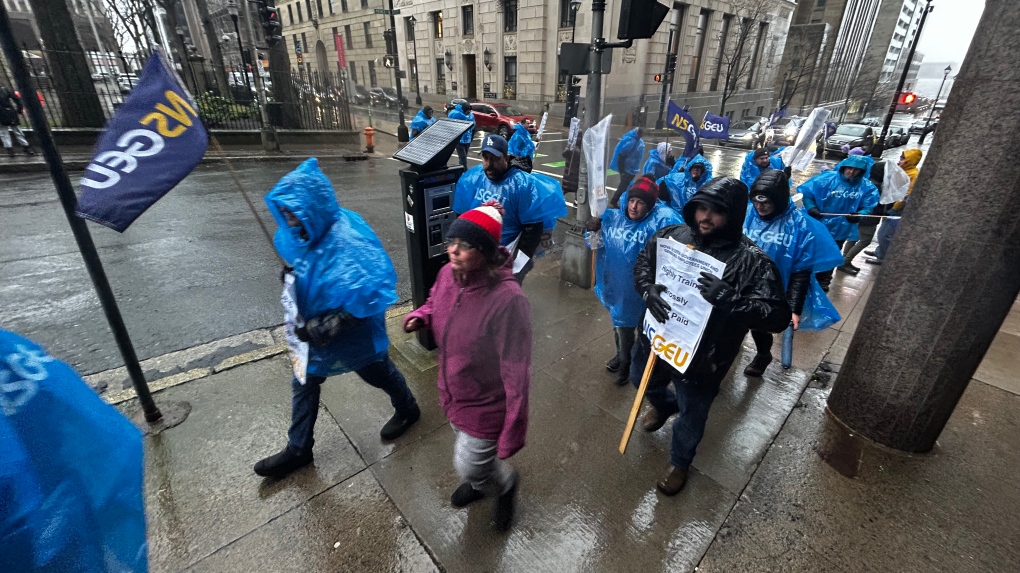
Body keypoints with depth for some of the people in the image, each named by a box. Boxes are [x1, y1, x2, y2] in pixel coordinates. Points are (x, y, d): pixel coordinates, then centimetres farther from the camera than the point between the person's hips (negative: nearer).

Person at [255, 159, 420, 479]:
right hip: (312, 326, 7)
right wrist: (291, 276, -8)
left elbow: (368, 299, -35)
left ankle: (408, 410, 50)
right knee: (303, 382, 19)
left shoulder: (350, 243, -36)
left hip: (354, 334, -7)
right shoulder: (302, 231, -11)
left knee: (378, 373, 18)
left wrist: (321, 329, -33)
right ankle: (298, 449, 42)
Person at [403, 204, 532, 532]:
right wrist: (420, 317, -13)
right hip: (454, 394, 7)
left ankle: (506, 484, 49)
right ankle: (482, 481, 67)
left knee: (470, 466, 13)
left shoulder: (507, 299, -35)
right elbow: (435, 303, 11)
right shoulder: (448, 274, -14)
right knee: (467, 454, 32)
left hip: (486, 406, -7)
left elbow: (516, 373, -29)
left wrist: (513, 432, -23)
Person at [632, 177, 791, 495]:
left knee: (691, 414, 18)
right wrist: (648, 290, -19)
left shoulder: (752, 261, -20)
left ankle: (680, 462, 50)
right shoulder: (673, 235, -9)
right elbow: (642, 263, 4)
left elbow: (778, 316, -21)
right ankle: (664, 405, 68)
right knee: (643, 380, 31)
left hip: (701, 357, -4)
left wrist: (729, 299, -38)